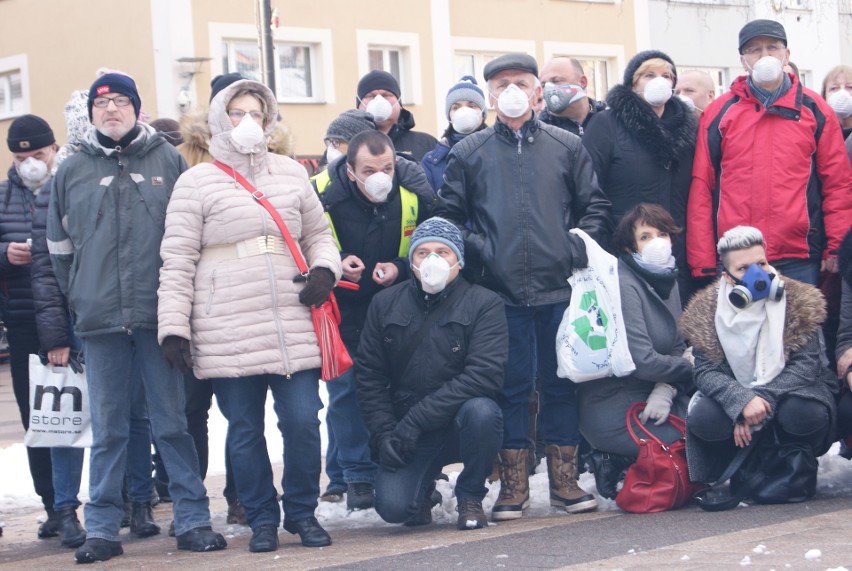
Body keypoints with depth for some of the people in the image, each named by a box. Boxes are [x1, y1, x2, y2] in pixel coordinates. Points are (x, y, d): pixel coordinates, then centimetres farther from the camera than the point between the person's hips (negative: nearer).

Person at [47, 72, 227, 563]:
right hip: (100, 321, 2)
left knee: (173, 422, 3)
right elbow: (59, 245, 15)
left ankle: (194, 519, 9)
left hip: (160, 316, -1)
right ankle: (102, 527, 11)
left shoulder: (168, 160, 4)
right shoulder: (71, 172, 9)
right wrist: (80, 297, 8)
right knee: (108, 430, 6)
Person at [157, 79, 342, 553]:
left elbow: (319, 234, 22)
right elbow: (177, 261, 1)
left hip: (294, 325, 2)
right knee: (245, 429, 4)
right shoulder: (197, 183, 4)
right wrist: (173, 326, -6)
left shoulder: (291, 173, 13)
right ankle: (262, 518, 17)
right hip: (228, 333, -2)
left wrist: (324, 269, 0)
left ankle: (303, 512, 16)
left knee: (302, 421, -1)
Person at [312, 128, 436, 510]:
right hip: (342, 308, -2)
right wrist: (335, 263, -27)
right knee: (345, 391, -3)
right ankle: (355, 476, 4)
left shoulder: (415, 193, -15)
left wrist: (401, 268, -18)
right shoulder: (321, 195, -23)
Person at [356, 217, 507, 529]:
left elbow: (484, 375, -19)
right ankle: (423, 487, 18)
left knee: (480, 410, -36)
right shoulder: (385, 303, 4)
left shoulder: (485, 304, -6)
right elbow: (369, 376, 5)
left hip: (462, 425, -2)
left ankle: (470, 497, -8)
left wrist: (416, 419, -22)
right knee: (392, 506, -22)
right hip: (407, 434, 2)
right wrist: (384, 434, -9)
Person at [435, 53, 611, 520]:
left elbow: (595, 206, 10)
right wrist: (474, 252, -3)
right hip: (501, 291, 0)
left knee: (562, 380, 5)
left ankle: (564, 478, 12)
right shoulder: (469, 153, 9)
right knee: (511, 385, 2)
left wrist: (580, 246, -4)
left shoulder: (567, 147, 10)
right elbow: (447, 214, 11)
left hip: (560, 287, 0)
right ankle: (513, 483, 8)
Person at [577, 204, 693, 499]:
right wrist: (691, 366, -8)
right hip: (613, 407, -9)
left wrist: (666, 389, -12)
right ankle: (617, 464, 0)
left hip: (649, 398, 9)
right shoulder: (624, 284, -18)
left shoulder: (667, 280, 10)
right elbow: (642, 361, -22)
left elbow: (677, 349, 7)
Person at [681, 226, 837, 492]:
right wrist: (742, 401, -33)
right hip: (733, 397, 0)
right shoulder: (704, 312, -6)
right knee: (701, 419, -30)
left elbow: (806, 364, -14)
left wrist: (764, 398, -28)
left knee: (805, 413, -35)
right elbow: (706, 371, -13)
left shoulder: (800, 301, -8)